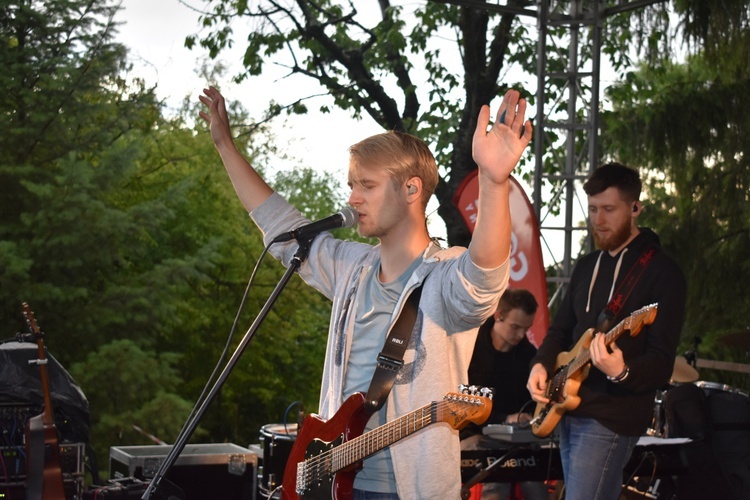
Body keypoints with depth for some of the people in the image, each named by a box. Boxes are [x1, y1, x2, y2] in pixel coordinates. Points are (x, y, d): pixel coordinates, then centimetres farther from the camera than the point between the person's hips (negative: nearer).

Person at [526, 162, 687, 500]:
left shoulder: (661, 272, -10)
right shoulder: (587, 265, 13)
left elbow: (662, 362, -15)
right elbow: (561, 328, 20)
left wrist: (621, 373, -35)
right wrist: (541, 365, 0)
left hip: (613, 417, -8)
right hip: (569, 410, 8)